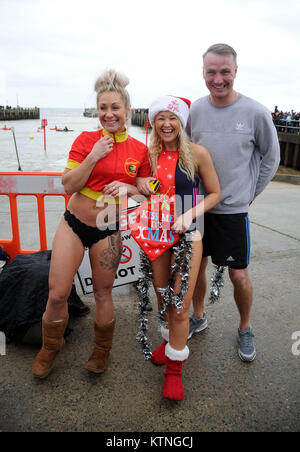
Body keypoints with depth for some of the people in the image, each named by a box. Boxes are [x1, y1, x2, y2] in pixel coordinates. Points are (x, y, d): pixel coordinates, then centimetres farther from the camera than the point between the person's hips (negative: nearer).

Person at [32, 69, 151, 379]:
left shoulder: (140, 150, -1)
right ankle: (50, 347, 30)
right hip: (74, 223, 1)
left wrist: (129, 189, -14)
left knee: (102, 293, 10)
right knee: (57, 292, 1)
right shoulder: (86, 140, -2)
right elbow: (69, 185, -6)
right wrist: (93, 157, -17)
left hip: (108, 230, 0)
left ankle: (102, 350, 36)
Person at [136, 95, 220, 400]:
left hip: (187, 236, -4)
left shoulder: (197, 153, -8)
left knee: (180, 306, -2)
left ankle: (175, 366, 19)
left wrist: (190, 214, -17)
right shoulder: (149, 154, 3)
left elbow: (215, 194, -2)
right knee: (162, 298, 18)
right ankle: (170, 339, 45)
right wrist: (140, 184, -4)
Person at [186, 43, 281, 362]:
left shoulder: (255, 112, -8)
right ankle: (198, 317, 37)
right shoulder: (195, 109, 1)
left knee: (239, 276, 4)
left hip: (233, 209, -3)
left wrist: (249, 194, 5)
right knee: (197, 265, 14)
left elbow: (271, 158, 4)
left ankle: (245, 329, 30)